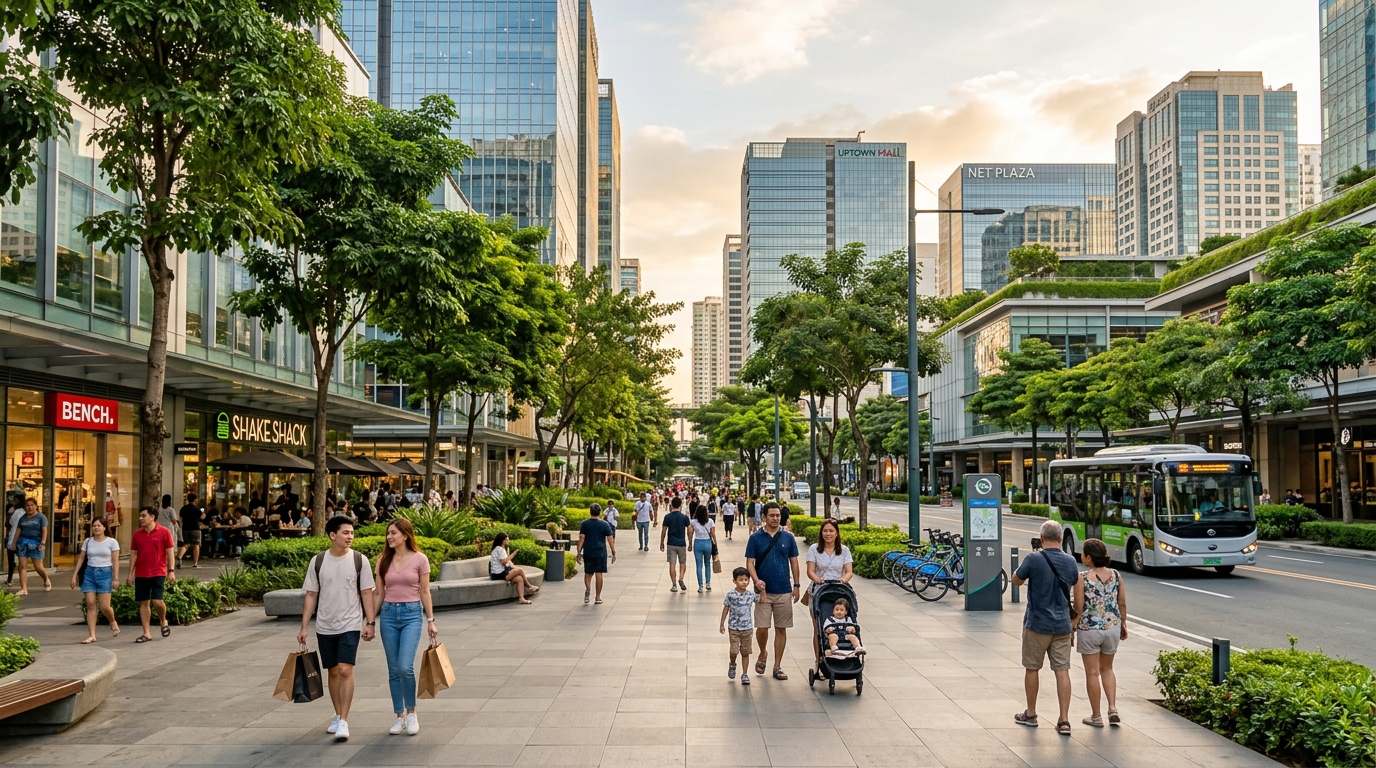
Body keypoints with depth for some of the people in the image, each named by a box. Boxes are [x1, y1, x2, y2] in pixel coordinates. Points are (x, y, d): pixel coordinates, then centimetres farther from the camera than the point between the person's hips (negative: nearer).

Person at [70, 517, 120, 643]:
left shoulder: (112, 542, -2)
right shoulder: (87, 541, 8)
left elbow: (115, 561, -4)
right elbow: (81, 559, 11)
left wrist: (116, 578, -10)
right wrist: (74, 576, 6)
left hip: (105, 573, -3)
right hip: (89, 573, 3)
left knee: (104, 606, -7)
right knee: (90, 604, -2)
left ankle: (113, 622, 25)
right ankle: (92, 635, 1)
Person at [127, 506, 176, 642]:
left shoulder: (164, 532, -5)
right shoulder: (137, 534, 6)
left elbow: (170, 552, -4)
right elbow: (133, 554, 11)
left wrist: (171, 570, -11)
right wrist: (130, 573, 8)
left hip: (158, 573, -4)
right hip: (141, 574, 4)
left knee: (157, 601, -12)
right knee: (143, 603, 6)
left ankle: (163, 621, 17)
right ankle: (147, 633, 13)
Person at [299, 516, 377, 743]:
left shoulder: (359, 560, -4)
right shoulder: (317, 561, 0)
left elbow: (367, 593, -2)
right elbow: (311, 595, 4)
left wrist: (370, 623, -7)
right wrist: (304, 627, 1)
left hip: (350, 625, -2)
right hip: (325, 627, 3)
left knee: (345, 670, -12)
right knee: (333, 672, 12)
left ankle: (343, 722, -9)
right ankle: (338, 716, 27)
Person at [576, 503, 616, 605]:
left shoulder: (585, 524, -1)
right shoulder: (604, 524, -3)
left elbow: (581, 538, -4)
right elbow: (610, 539, -4)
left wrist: (579, 553, -1)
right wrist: (613, 553, 2)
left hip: (588, 553, 1)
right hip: (601, 553, -1)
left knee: (588, 573, 13)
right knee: (599, 574, 5)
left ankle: (588, 589, -13)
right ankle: (598, 597, 8)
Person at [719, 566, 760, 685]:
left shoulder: (751, 595, -1)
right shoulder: (730, 594, -7)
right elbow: (726, 609, 0)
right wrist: (722, 624, 2)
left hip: (747, 628, 2)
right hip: (734, 628, -2)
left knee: (745, 652, 7)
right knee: (734, 650, -9)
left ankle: (745, 675, 16)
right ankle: (732, 665, 23)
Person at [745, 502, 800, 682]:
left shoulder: (788, 537, 3)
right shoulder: (755, 538, -2)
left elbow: (794, 561, 8)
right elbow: (750, 562, -2)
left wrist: (796, 585, 4)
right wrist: (756, 580, -18)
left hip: (784, 591, 2)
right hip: (763, 591, -1)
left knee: (781, 629, 5)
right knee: (762, 628, -5)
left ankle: (777, 666, 15)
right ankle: (763, 654, 25)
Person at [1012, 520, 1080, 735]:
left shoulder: (1034, 559, -16)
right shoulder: (1070, 562, 0)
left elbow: (1016, 580, -2)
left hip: (1037, 624, -4)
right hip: (1062, 626, 4)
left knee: (1032, 668, 11)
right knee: (1062, 671, 4)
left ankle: (1030, 714, 23)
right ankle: (1064, 721, 1)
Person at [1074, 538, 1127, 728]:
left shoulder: (1082, 578, -15)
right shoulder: (1116, 575, -3)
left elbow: (1078, 607, -12)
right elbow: (1122, 603, 4)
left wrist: (1072, 627, 1)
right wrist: (1123, 623, 18)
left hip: (1089, 629, -4)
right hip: (1112, 627, 4)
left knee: (1092, 672, 7)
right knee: (1107, 669, 22)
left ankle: (1096, 716, 14)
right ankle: (1113, 708, 11)